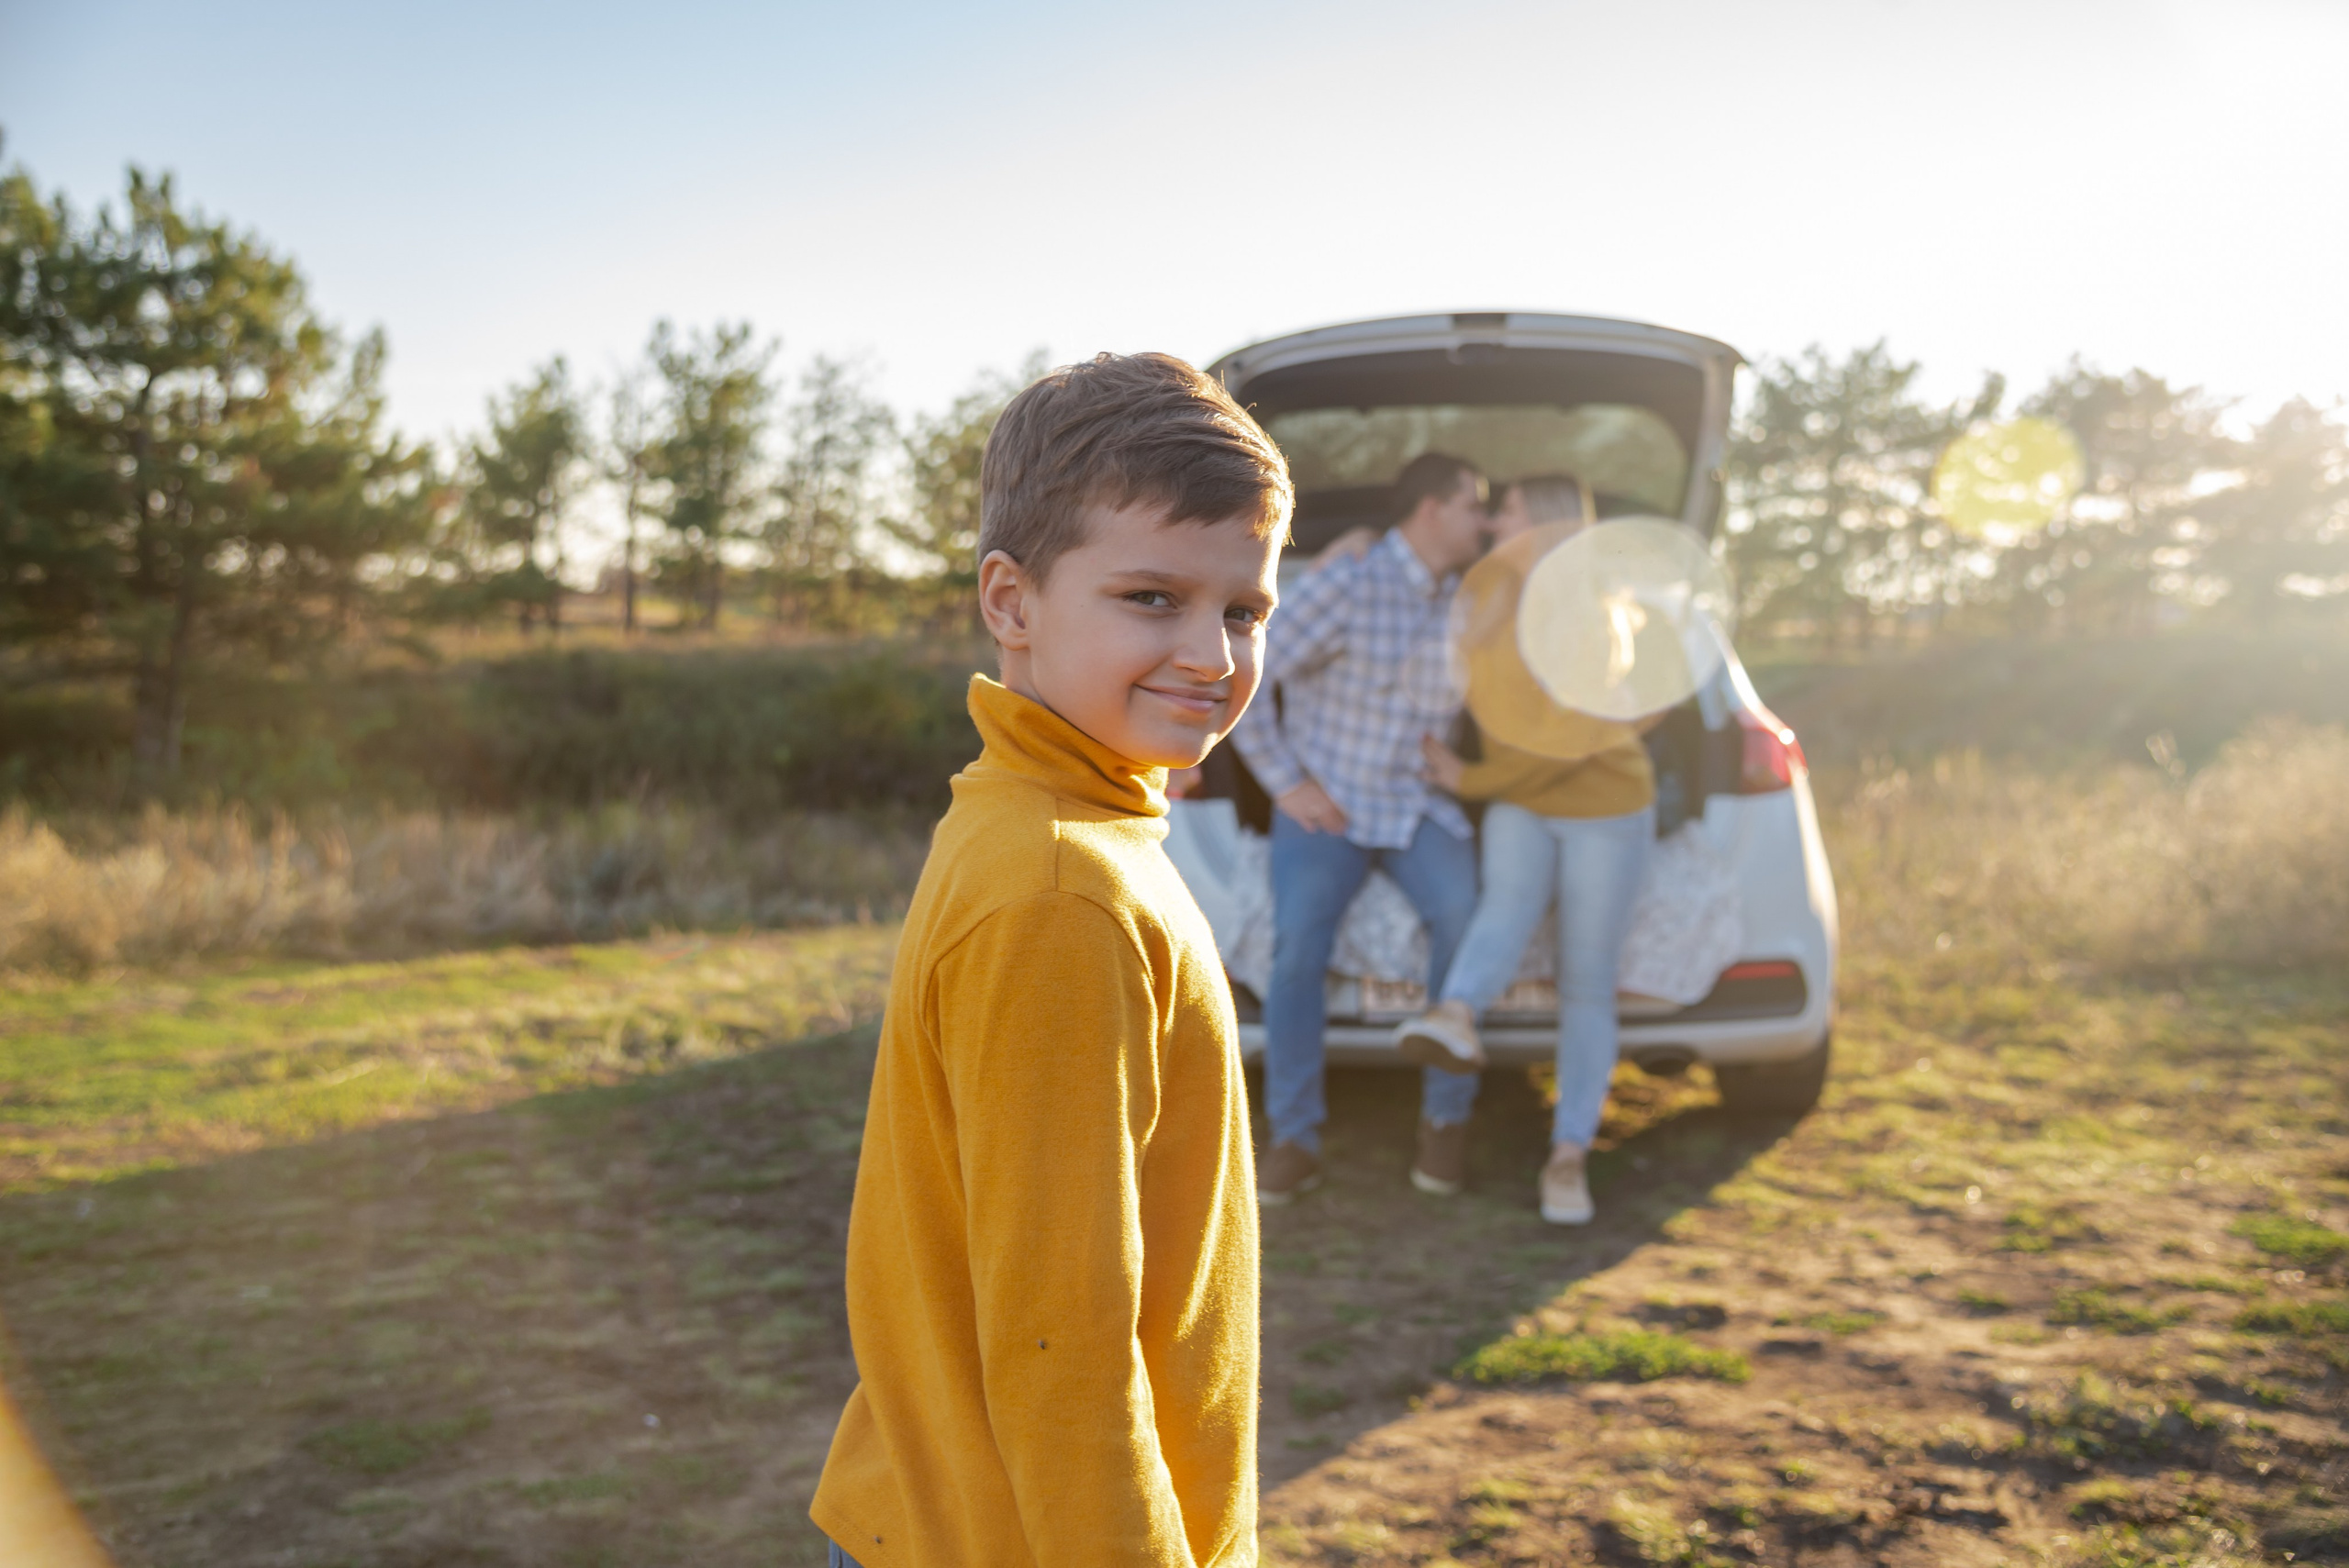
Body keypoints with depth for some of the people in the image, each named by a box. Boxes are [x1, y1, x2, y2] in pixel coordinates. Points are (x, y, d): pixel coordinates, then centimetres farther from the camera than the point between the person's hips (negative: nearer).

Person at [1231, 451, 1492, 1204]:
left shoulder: (1462, 602, 7)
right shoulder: (1347, 585, -14)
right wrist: (1286, 784, -14)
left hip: (1419, 806, 4)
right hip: (1325, 804, -4)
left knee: (1463, 917, -25)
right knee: (1298, 949, -25)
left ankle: (1446, 1119, -9)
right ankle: (1295, 1140, -10)